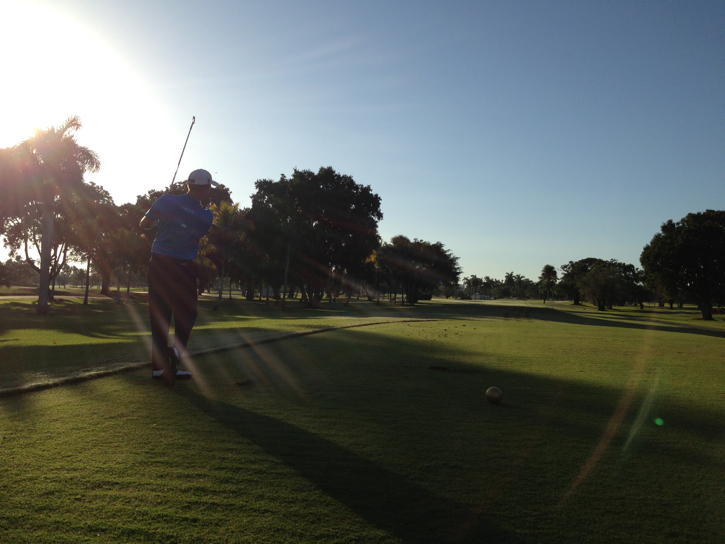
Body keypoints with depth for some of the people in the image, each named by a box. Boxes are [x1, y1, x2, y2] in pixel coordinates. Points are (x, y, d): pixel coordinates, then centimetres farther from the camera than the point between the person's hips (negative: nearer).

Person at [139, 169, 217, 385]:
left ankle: (159, 366, 12)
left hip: (158, 263, 3)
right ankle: (177, 350, -10)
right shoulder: (206, 216, -7)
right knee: (186, 313, 11)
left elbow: (144, 224, 4)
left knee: (159, 315, 8)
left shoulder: (167, 200, -5)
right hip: (184, 268, -3)